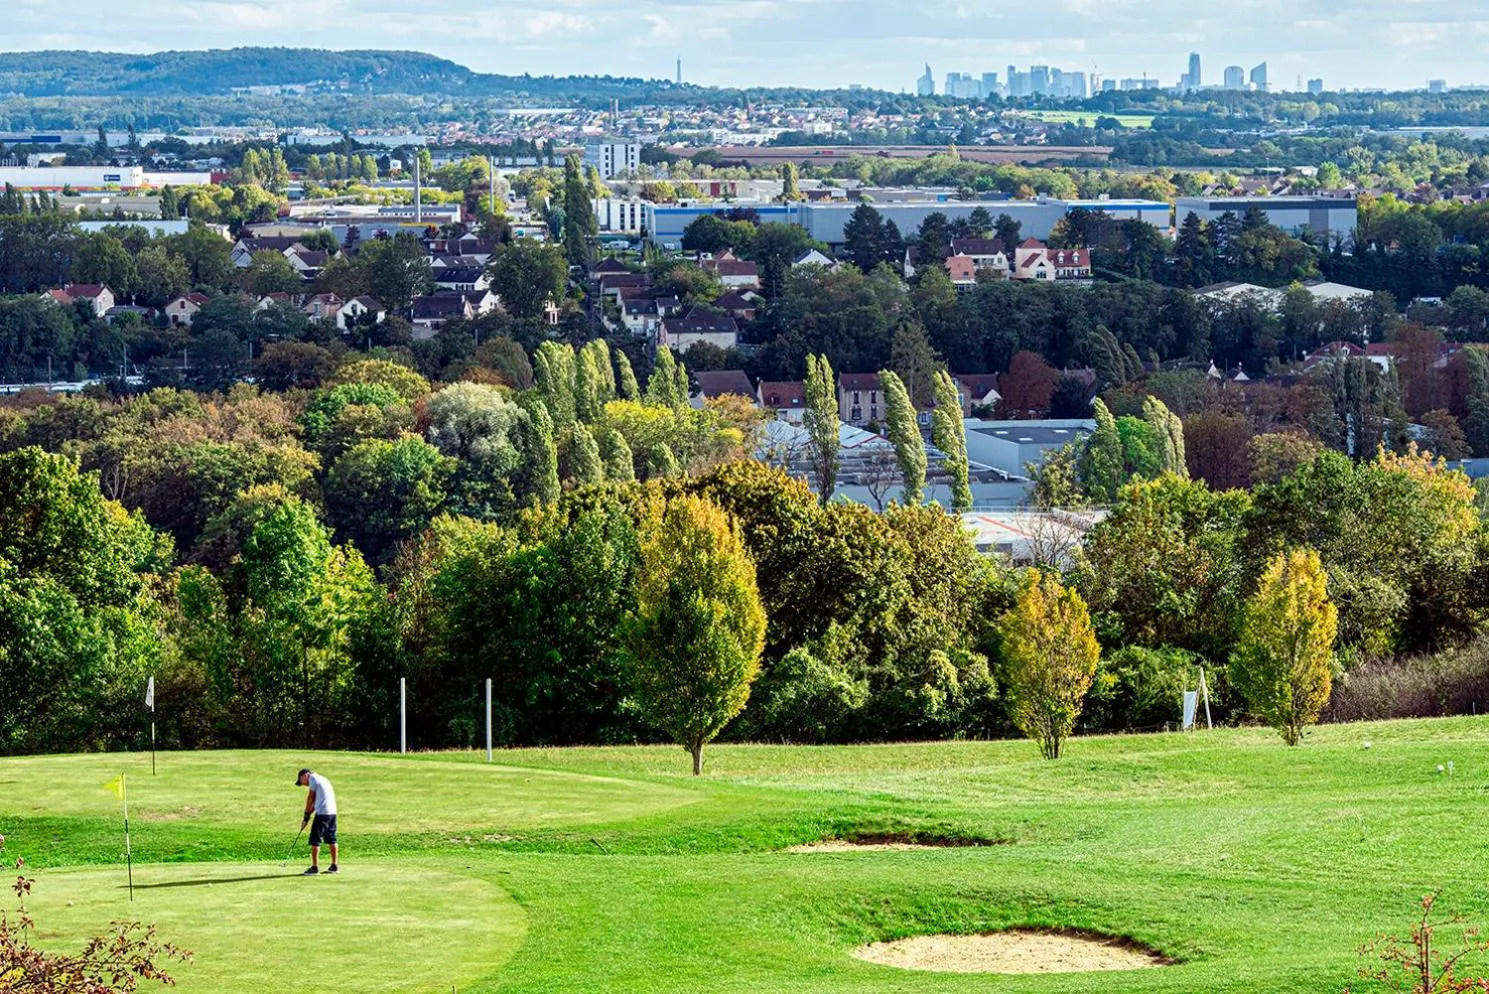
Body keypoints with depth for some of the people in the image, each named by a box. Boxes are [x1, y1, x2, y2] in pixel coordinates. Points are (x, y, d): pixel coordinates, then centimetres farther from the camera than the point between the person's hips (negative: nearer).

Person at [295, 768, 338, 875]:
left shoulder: (313, 778, -1)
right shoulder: (322, 779, 24)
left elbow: (311, 798, -2)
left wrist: (307, 815, 5)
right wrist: (308, 814, 15)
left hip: (322, 813, -9)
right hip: (332, 812, 9)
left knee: (315, 840, -4)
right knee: (331, 839, 16)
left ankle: (315, 867, -6)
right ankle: (334, 866, 20)